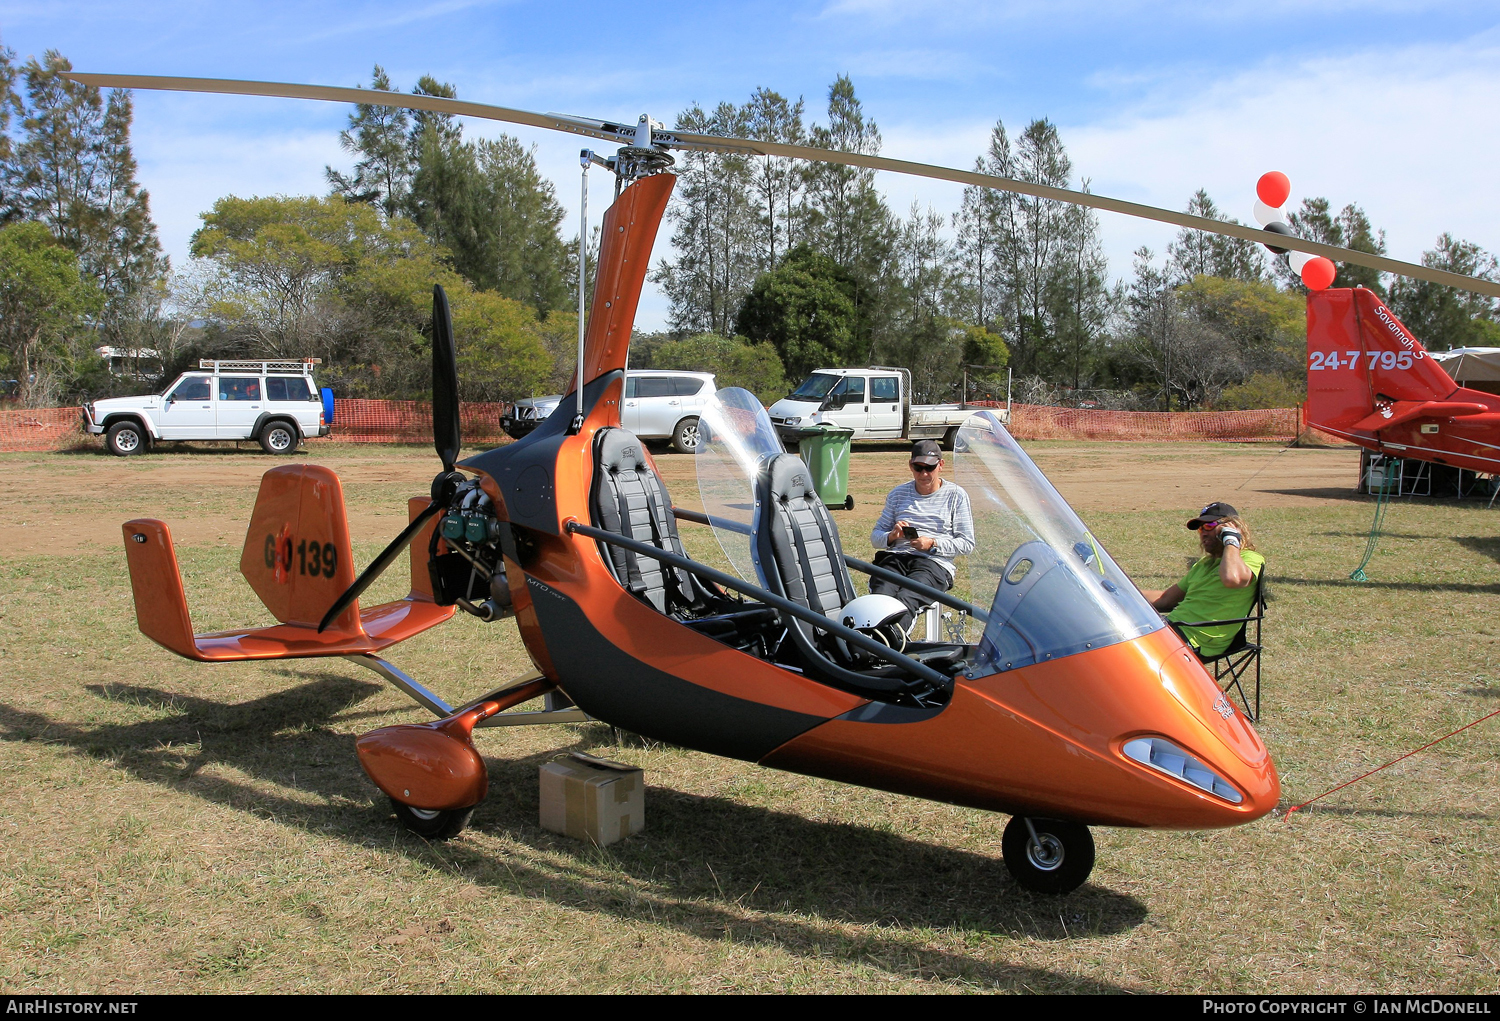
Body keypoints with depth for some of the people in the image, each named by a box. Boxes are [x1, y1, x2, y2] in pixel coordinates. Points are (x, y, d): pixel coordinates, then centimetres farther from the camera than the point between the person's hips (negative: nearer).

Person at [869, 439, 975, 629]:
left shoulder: (956, 495, 14)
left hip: (934, 563, -3)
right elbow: (875, 537, 21)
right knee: (880, 597, -33)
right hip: (896, 557, 3)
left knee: (905, 599, -36)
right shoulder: (898, 494, 22)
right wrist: (892, 536, -3)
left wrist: (932, 544, -7)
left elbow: (967, 543, 9)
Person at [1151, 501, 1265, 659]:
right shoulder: (1204, 563, 23)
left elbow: (1232, 579, -29)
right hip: (1172, 623, 9)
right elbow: (1167, 599, 25)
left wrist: (1231, 541, -12)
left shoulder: (1251, 559, -3)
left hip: (1193, 639, -9)